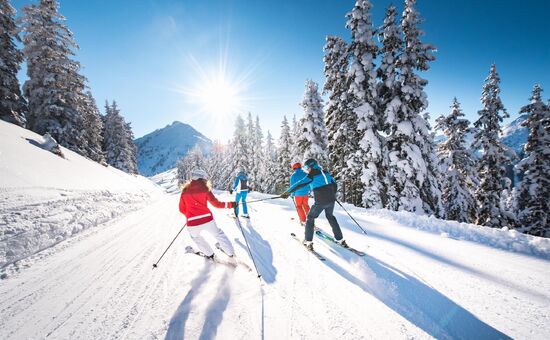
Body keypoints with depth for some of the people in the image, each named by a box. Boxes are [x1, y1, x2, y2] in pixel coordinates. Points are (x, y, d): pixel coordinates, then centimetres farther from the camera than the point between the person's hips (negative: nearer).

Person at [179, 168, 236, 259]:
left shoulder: (185, 191, 6)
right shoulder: (205, 189, -1)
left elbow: (182, 209, 13)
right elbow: (216, 204, -2)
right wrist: (230, 204, 11)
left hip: (192, 223, 2)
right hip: (207, 220, -1)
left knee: (196, 237, 34)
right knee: (218, 234, 27)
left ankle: (209, 254, 43)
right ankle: (230, 252, 34)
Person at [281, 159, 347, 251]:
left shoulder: (312, 175, -7)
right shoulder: (326, 172, 11)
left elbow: (300, 184, -14)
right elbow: (334, 184, 19)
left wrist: (288, 192, -13)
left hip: (320, 202, -6)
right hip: (331, 200, 6)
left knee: (310, 218, 13)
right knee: (330, 217, 28)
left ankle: (308, 242, 10)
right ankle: (340, 239, 29)